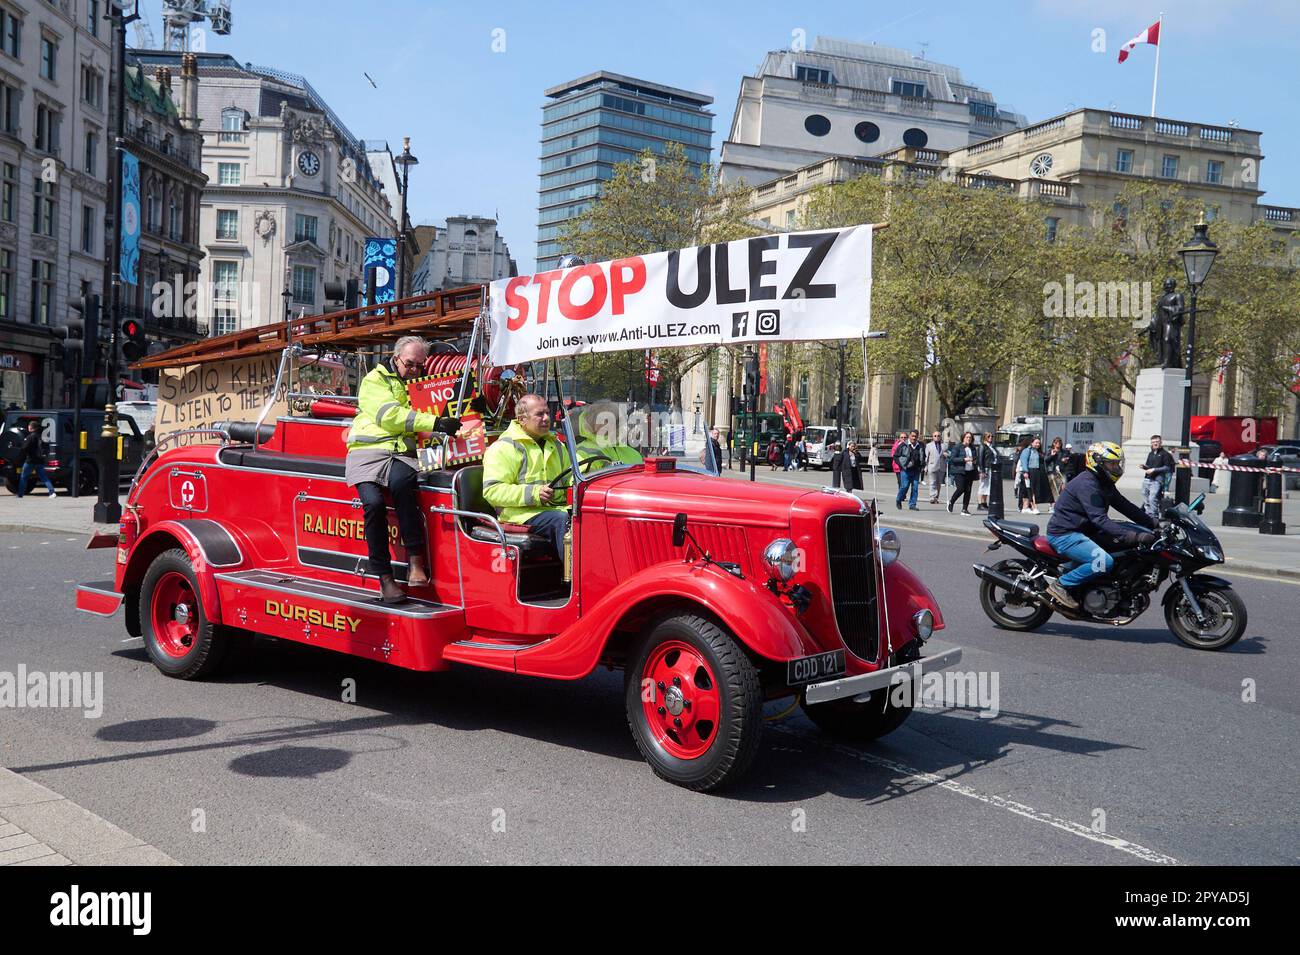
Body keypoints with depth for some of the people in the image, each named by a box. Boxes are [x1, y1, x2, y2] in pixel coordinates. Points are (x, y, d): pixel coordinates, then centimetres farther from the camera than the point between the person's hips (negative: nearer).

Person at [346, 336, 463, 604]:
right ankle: (384, 577, -19)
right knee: (373, 502, -28)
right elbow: (390, 416, -11)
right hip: (368, 450, -2)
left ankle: (416, 562, -35)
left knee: (403, 483, -34)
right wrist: (435, 423, -20)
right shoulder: (376, 380, 5)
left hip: (402, 454, 2)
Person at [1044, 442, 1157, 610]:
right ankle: (1060, 584, -17)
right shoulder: (1087, 484, -21)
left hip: (1085, 529, 10)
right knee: (1104, 562, -31)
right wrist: (1133, 537, -36)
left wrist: (1154, 524, 2)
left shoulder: (1105, 484, 13)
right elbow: (1100, 519, -29)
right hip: (1064, 534, -10)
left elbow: (1126, 506, 12)